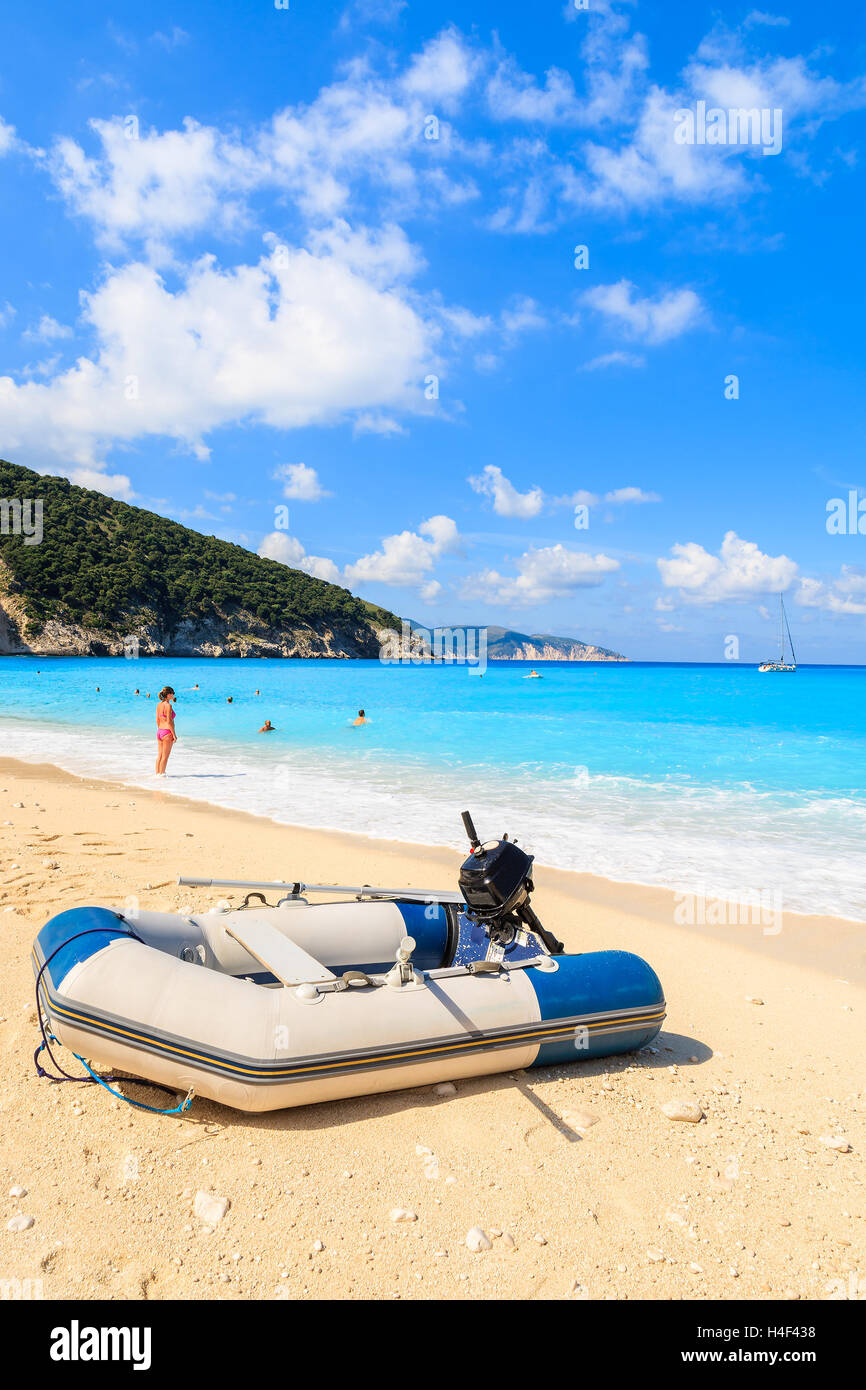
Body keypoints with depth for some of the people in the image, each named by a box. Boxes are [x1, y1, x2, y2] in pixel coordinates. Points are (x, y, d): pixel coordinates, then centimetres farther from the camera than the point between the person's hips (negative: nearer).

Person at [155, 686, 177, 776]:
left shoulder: (159, 705, 7)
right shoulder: (168, 705, -16)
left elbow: (157, 720, 13)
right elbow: (169, 721, -18)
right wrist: (174, 735, -13)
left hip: (159, 732, 8)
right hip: (167, 732, -8)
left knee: (159, 755, 15)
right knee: (165, 756, 2)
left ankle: (157, 773, 20)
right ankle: (161, 774, 6)